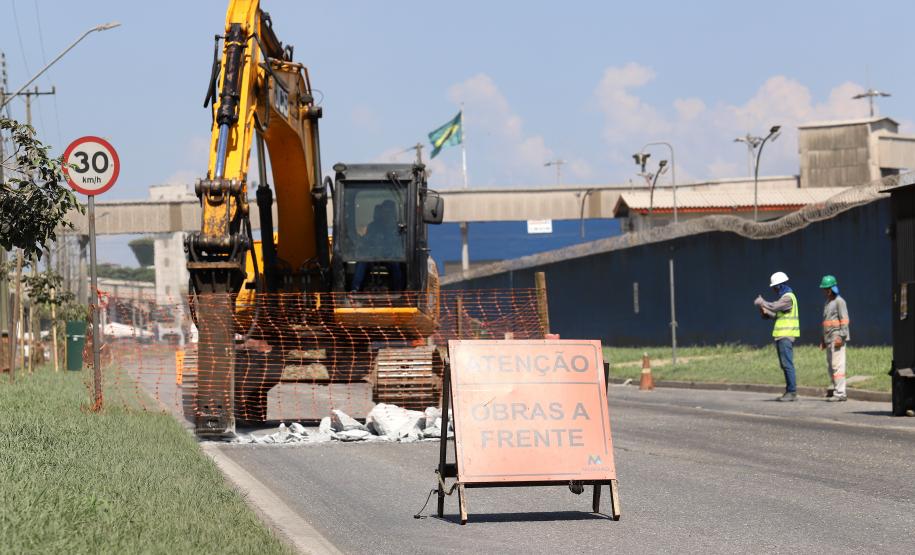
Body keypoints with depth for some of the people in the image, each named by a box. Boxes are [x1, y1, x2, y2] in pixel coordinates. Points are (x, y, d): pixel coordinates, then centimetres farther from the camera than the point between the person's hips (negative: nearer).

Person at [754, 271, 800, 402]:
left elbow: (774, 307, -25)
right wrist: (766, 312, 3)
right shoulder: (784, 297, 20)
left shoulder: (788, 297, -12)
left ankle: (792, 393, -11)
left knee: (787, 364, -11)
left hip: (786, 336, -10)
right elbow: (777, 315, 21)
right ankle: (789, 392, 14)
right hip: (781, 336, 10)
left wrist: (761, 302, -10)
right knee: (785, 365, 11)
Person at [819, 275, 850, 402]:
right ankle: (834, 388, 22)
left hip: (837, 338, -9)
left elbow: (844, 320, -13)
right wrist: (823, 339, 21)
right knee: (830, 365, 13)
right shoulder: (827, 303, 20)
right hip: (829, 339, 9)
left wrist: (841, 336, -21)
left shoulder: (839, 301, -7)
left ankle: (840, 393, -15)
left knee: (837, 365, -13)